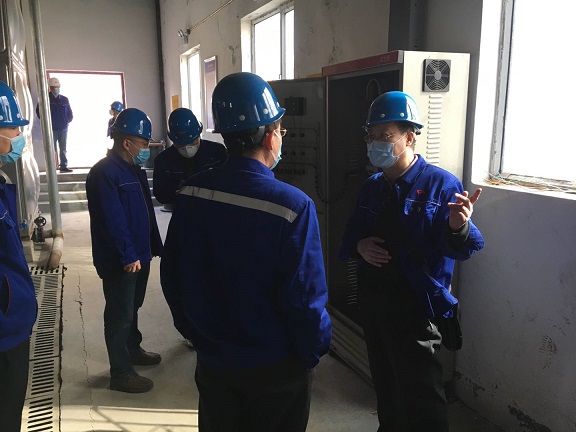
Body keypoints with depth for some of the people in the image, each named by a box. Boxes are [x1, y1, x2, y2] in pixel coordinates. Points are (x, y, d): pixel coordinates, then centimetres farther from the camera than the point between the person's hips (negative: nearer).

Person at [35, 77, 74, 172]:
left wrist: (67, 121, 2)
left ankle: (64, 166, 12)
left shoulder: (64, 99, 9)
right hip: (52, 129, -3)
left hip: (63, 129, 3)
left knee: (63, 149, 7)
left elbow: (70, 113, 15)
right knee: (52, 149, -2)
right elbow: (39, 111, 1)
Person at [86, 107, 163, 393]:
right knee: (120, 314, 1)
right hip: (119, 260, -9)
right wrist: (127, 255, -24)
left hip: (138, 254, 9)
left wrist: (154, 245, 15)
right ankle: (121, 373, 12)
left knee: (132, 307, 23)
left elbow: (146, 211, 15)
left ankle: (133, 350, 40)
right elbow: (112, 220, -25)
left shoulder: (133, 169, 11)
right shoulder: (104, 173, -19)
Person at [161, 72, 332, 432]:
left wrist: (194, 330, 13)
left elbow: (172, 275, -1)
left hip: (213, 361, 4)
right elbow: (305, 297, -23)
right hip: (277, 367, -4)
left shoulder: (191, 193, -9)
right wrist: (314, 351, -5)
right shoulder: (293, 205, -25)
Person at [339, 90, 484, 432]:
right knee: (385, 382, 25)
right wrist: (359, 247, -8)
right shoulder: (372, 186, 6)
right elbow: (351, 234, 15)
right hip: (373, 300, 7)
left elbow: (463, 249, -21)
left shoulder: (441, 184, -13)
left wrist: (458, 227, -43)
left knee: (422, 398, 4)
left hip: (414, 306, -6)